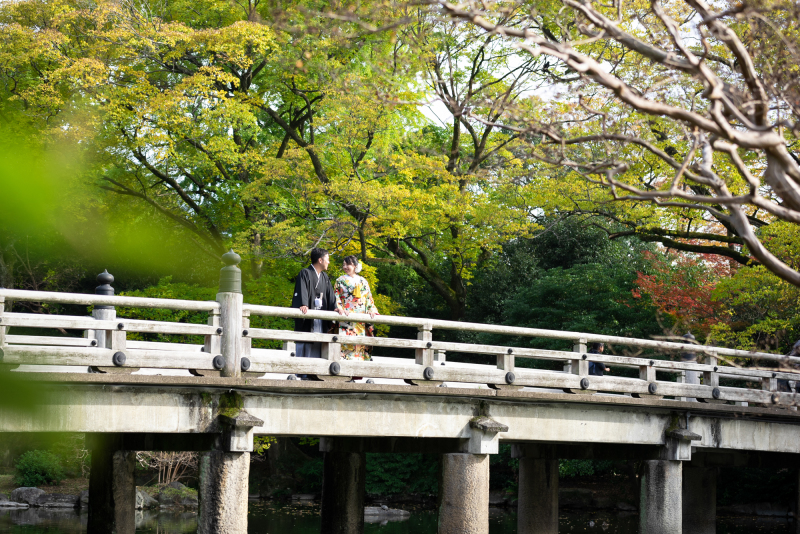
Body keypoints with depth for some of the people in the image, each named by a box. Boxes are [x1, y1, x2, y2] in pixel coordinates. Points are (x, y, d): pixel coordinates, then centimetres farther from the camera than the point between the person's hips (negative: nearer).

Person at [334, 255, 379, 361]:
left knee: (360, 343, -3)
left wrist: (372, 310, 0)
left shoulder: (363, 282, 18)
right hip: (346, 317, -3)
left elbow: (369, 298, 18)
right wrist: (339, 308, -15)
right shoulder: (341, 281, 10)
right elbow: (336, 297, 4)